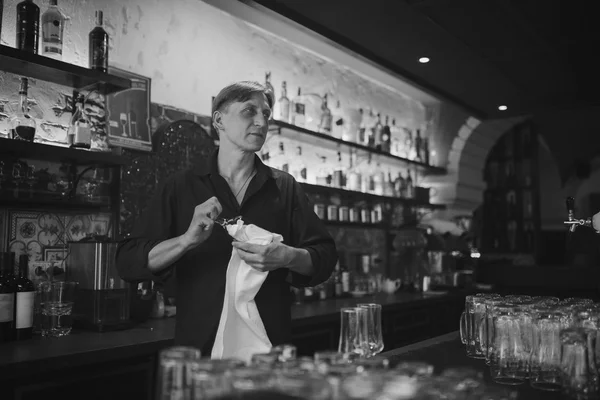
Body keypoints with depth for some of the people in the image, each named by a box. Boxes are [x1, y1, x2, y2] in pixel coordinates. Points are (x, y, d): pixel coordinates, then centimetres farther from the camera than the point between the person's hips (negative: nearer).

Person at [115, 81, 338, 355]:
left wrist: (289, 257, -19)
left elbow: (325, 258, 3)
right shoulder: (180, 188, 2)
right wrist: (188, 240, -20)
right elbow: (128, 263, -3)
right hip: (199, 346, -1)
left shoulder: (285, 188, 5)